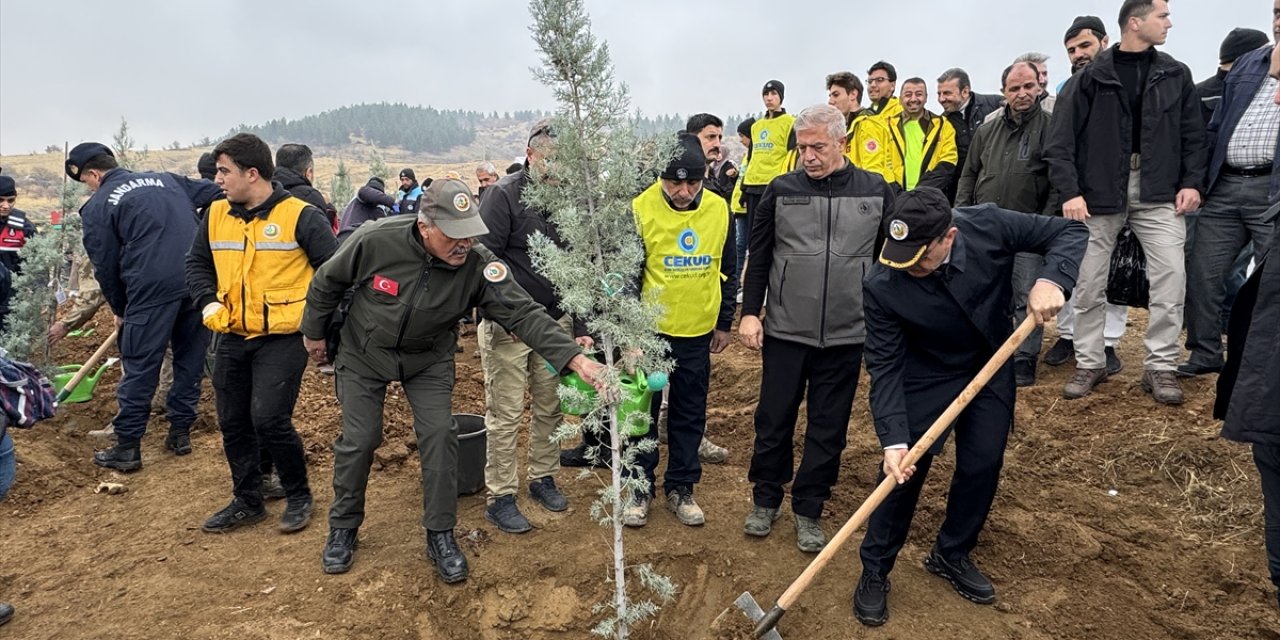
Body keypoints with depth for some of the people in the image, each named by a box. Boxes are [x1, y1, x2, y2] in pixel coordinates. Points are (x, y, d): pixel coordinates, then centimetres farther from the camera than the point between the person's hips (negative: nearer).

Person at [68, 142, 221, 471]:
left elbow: (105, 266, 7)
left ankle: (127, 447, 12)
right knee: (191, 358, 15)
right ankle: (180, 432, 23)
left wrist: (119, 309, 19)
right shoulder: (167, 179, 17)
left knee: (140, 368, 5)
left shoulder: (98, 206, 5)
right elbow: (217, 194, 16)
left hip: (152, 289, -5)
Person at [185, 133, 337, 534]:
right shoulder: (217, 215, 7)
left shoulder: (300, 216, -10)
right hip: (232, 337, 7)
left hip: (283, 337, -6)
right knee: (232, 423, 12)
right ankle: (247, 501, 30)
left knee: (269, 419, -13)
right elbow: (197, 263, 20)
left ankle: (298, 496, 10)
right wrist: (208, 302, 3)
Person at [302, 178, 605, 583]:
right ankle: (343, 528, 27)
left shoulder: (477, 264, -27)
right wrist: (314, 332, 5)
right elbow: (327, 282, -9)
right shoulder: (375, 241, -28)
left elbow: (523, 313, -34)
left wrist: (576, 358, -46)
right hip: (363, 354, 0)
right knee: (358, 440, 2)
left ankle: (441, 536, 10)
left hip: (429, 359, 1)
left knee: (440, 436, -8)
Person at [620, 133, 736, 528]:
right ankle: (641, 487, 24)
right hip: (650, 329, -3)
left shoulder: (719, 209, -2)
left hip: (698, 331, 3)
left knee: (690, 413, 12)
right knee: (644, 410, 8)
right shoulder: (641, 209, -13)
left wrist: (724, 324, 10)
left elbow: (727, 271, 8)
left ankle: (681, 488, 27)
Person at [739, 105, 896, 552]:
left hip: (846, 334, 1)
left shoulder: (876, 191, 2)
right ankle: (765, 499, 28)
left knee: (829, 427, 9)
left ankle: (809, 509, 25)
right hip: (785, 331, 0)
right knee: (774, 419, 9)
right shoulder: (782, 190, 1)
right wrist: (750, 312, -1)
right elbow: (759, 257, 5)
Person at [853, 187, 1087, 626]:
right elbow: (884, 367, -25)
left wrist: (1051, 280, -35)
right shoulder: (882, 287, -30)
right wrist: (893, 440, -32)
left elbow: (1070, 232, -14)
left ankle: (952, 556, 31)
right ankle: (874, 571, 14)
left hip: (990, 367, 3)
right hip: (924, 376, -3)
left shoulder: (988, 226, -26)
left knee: (983, 465, 7)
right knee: (903, 470, -5)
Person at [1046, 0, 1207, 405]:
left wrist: (1192, 182, 0)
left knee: (1171, 277, -5)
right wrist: (1070, 191, -15)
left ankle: (1160, 366, 8)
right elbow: (1061, 142, -6)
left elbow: (1193, 135, 12)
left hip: (1158, 193, 3)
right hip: (1099, 193, -2)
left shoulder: (1176, 75, 9)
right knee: (1088, 283, 2)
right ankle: (1090, 363, 16)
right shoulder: (1091, 77, -2)